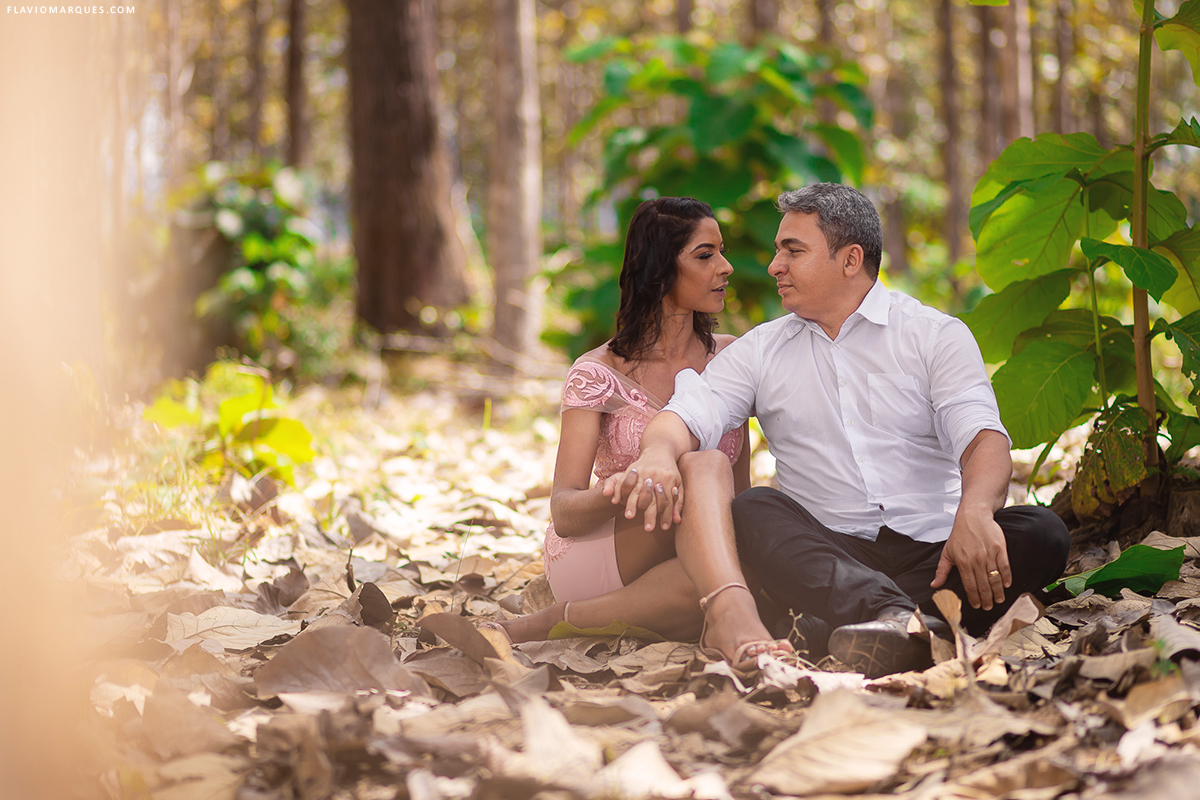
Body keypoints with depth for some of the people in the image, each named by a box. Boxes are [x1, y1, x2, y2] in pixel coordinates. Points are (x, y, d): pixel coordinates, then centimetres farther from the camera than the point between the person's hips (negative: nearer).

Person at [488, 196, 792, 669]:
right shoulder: (598, 374, -2)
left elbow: (740, 490, 15)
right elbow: (564, 513, -9)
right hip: (592, 555, -3)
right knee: (704, 465, -35)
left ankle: (560, 620, -32)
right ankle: (735, 617, -59)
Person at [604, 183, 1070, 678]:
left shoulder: (935, 335, 7)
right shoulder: (760, 350, 15)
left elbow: (983, 438, -8)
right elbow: (690, 413, -1)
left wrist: (975, 512, -31)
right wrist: (657, 454, -27)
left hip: (932, 548, -1)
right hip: (829, 554, 1)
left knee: (1041, 534, -27)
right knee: (752, 511, -26)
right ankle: (895, 619, -51)